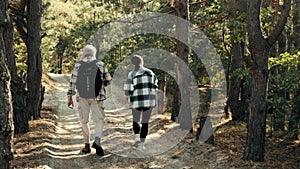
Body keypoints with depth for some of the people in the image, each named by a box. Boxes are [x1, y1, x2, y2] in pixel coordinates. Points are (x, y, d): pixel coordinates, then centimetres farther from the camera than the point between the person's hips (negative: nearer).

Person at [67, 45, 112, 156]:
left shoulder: (78, 65, 3)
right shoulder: (100, 64, 1)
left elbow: (72, 82, 1)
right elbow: (108, 81, 6)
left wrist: (70, 98, 6)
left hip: (82, 97, 2)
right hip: (96, 97, -1)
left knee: (84, 121, 13)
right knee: (99, 120, 4)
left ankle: (87, 145, 14)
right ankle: (97, 141, -19)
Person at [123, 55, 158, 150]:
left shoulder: (131, 74, -5)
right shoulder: (150, 73, 4)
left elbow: (128, 88, -9)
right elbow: (155, 84, 14)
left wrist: (127, 95, 9)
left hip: (136, 101, -1)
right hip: (149, 101, 2)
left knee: (135, 121, 18)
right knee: (145, 122, 6)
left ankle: (137, 138, -3)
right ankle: (142, 144, 2)